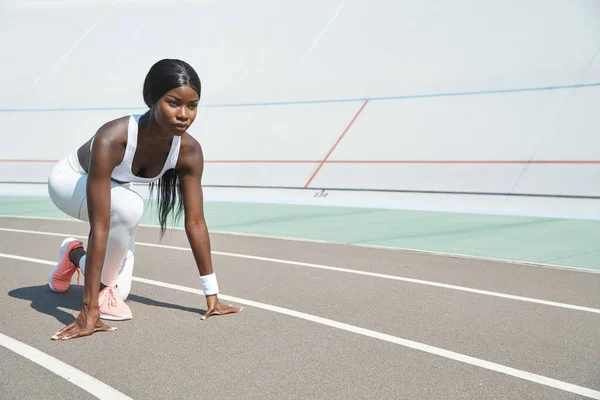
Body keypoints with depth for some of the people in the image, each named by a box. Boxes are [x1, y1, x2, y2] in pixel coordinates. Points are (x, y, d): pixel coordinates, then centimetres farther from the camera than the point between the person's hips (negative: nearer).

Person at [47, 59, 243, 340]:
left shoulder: (189, 150, -28)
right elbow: (100, 227, -45)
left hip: (115, 189, 5)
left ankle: (74, 255, 31)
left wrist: (212, 295, -19)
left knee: (119, 293, 1)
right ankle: (103, 287, -13)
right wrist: (89, 308, -44)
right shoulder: (112, 139, -43)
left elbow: (195, 223, -21)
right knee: (129, 206, -39)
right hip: (70, 181, -5)